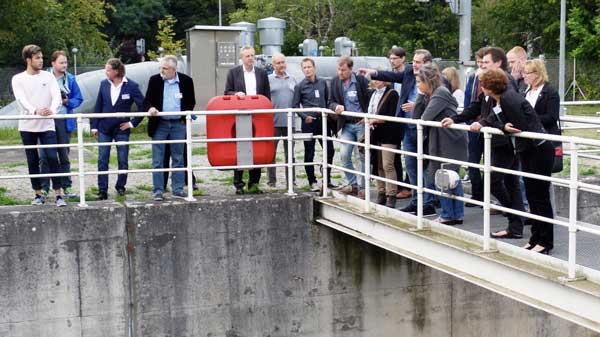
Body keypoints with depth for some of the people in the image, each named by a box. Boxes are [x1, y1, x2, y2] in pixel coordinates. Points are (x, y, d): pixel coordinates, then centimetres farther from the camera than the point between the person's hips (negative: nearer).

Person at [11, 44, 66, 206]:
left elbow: (56, 96, -6)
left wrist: (52, 110, -28)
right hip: (27, 126, 1)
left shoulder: (48, 76, 4)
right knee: (32, 161, 7)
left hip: (47, 125, 0)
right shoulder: (18, 79, 1)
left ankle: (58, 195, -8)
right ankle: (38, 194, 17)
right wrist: (35, 111, -31)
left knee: (52, 157, -11)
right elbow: (21, 100, -13)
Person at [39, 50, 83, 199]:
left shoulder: (70, 79, 4)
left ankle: (67, 187, 17)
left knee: (64, 156, 10)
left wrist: (67, 101, -10)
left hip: (64, 121, 2)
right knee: (45, 156, -2)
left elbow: (78, 99, 8)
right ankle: (44, 188, 5)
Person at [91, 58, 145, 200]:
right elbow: (98, 106, 5)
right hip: (104, 129, 2)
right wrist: (94, 126, 3)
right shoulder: (104, 84, 0)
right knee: (102, 160, 2)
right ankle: (102, 190, 7)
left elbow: (143, 106, -6)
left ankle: (120, 186, 24)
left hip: (121, 129, -2)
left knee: (123, 161, 6)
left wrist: (133, 123, -7)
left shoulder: (131, 86, -10)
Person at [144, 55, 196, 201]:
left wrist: (185, 116, -4)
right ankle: (158, 190, 5)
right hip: (159, 124, 0)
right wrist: (150, 108, -18)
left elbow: (191, 102, 9)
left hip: (178, 124, 0)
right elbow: (147, 101, 4)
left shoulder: (186, 81, 0)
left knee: (178, 159, 7)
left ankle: (178, 189, 15)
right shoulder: (154, 80, 1)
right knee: (157, 160, 0)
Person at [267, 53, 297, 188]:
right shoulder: (268, 79, 2)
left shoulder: (292, 79, 15)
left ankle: (291, 180, 14)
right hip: (274, 121, -4)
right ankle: (271, 180, 6)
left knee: (290, 152, 8)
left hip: (289, 121, 4)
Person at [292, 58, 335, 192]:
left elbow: (328, 100, 16)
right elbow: (295, 105, 0)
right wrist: (304, 116, -14)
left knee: (330, 150, 5)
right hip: (309, 122, -3)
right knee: (309, 154, 2)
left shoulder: (322, 83, 8)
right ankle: (312, 182, 11)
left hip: (323, 121, 3)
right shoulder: (300, 86, -1)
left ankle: (327, 179, 19)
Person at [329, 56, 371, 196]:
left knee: (362, 157, 0)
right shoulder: (335, 82, 5)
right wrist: (336, 107, -13)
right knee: (344, 156, -2)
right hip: (346, 125, 4)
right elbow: (331, 102, 9)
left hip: (361, 123, -4)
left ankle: (362, 187, 7)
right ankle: (352, 184, 11)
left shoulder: (361, 80, -8)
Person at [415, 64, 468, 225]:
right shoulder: (430, 95, 14)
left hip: (449, 142, -10)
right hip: (443, 141, 10)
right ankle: (457, 215, 18)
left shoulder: (440, 93, -14)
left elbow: (425, 117, -23)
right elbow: (417, 116, 7)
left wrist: (422, 117, 0)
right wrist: (421, 96, 0)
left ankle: (448, 216, 4)